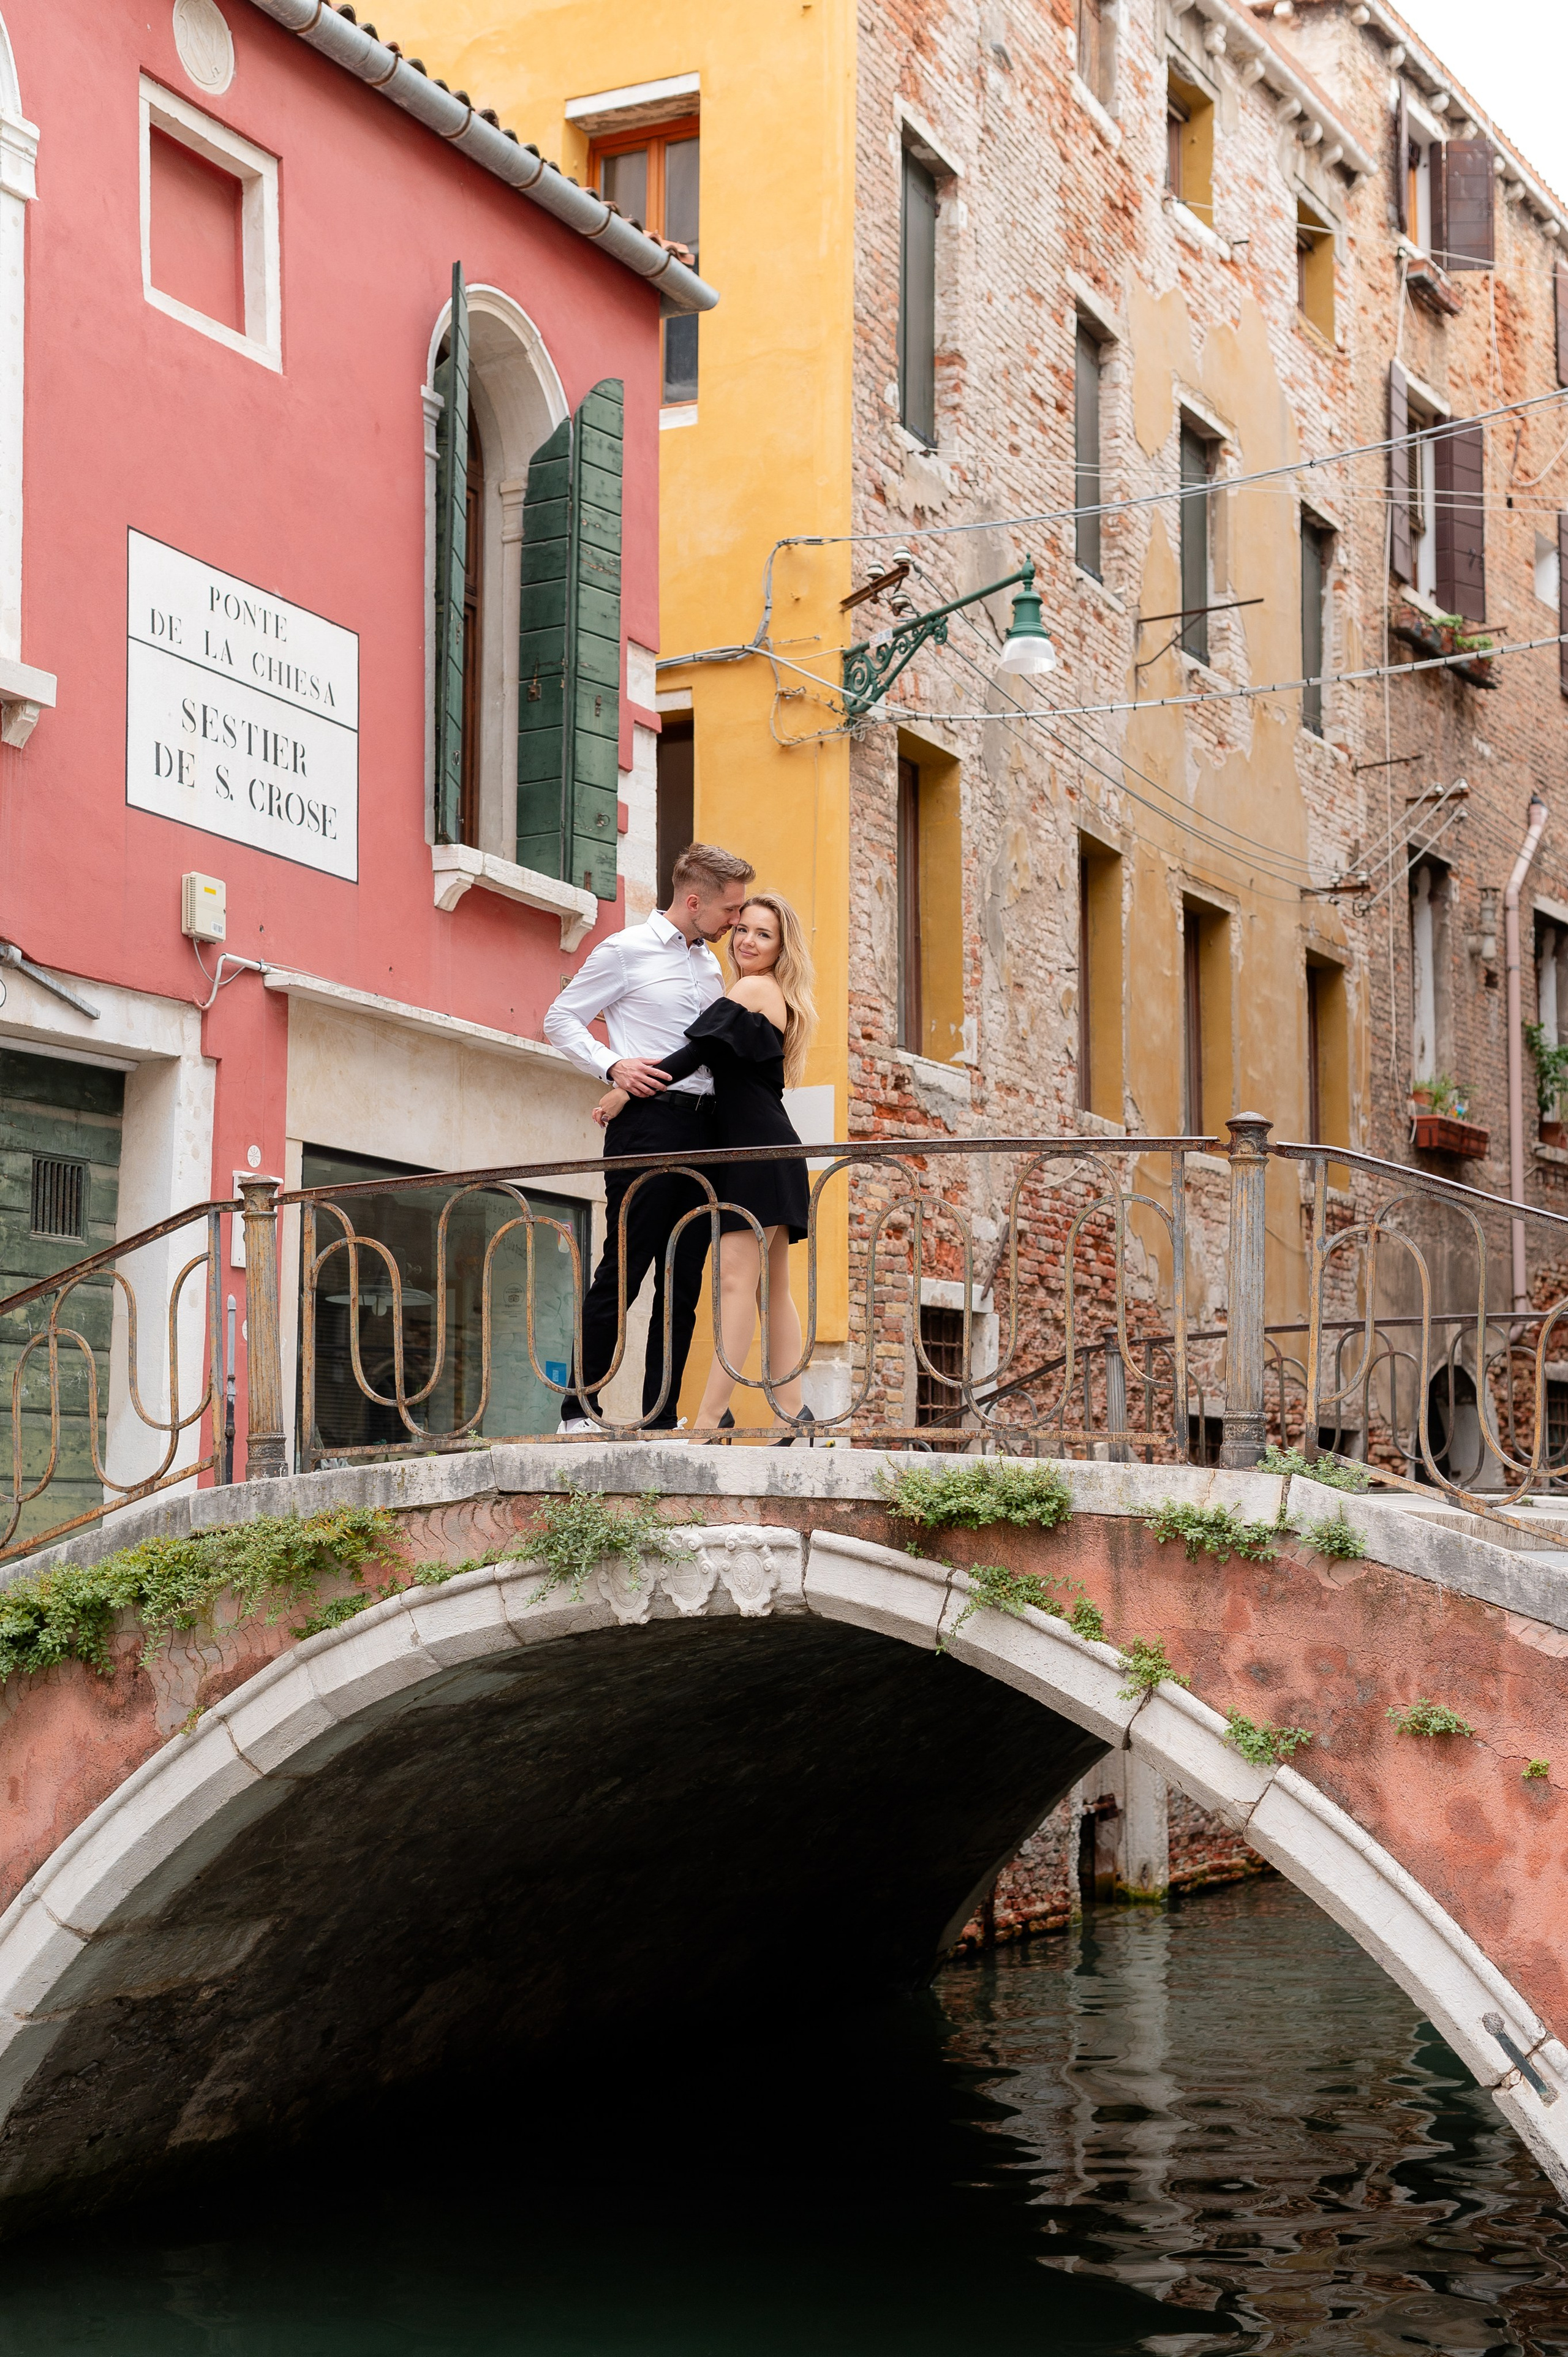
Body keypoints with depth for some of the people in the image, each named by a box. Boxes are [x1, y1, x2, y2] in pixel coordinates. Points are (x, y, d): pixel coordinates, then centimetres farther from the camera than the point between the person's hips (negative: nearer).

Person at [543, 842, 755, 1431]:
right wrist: (613, 1065, -13)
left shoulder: (711, 965, 19)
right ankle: (579, 1410, -1)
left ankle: (662, 1416, 8)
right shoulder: (625, 951, -1)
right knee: (624, 1270, -7)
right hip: (648, 1122, -7)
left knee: (685, 1279, 5)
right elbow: (560, 1020, 1)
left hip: (702, 1127, 7)